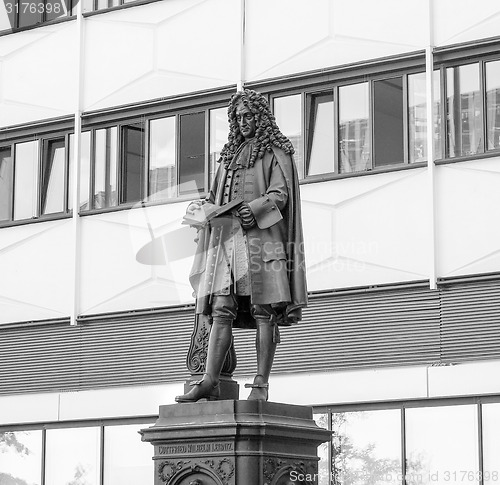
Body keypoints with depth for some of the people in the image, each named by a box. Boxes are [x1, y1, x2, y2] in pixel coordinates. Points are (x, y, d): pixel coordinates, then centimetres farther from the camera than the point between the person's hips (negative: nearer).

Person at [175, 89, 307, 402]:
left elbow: (280, 194, -3)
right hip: (227, 236, 6)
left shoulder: (275, 151, 8)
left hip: (261, 234, -6)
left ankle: (261, 384, -11)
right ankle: (210, 383, -12)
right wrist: (203, 207, 4)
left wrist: (257, 207, -20)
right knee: (221, 311, -5)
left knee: (264, 311, -8)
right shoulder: (231, 154, 26)